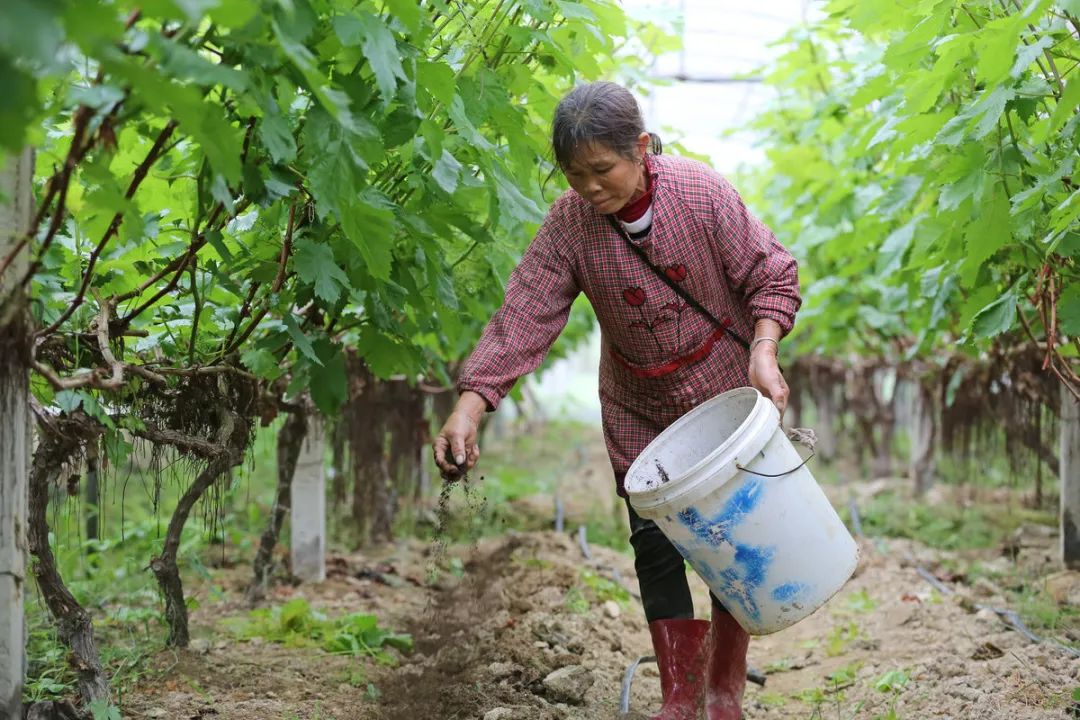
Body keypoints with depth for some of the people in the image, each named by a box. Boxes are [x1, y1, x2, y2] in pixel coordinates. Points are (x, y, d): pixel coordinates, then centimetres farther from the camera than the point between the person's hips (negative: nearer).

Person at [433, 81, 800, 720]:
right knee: (655, 543, 0)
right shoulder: (568, 226, -16)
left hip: (728, 394, -1)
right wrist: (470, 406, -34)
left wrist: (763, 350, -29)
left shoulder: (702, 193, -21)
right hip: (639, 409, 2)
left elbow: (771, 275, -12)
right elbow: (524, 317, -22)